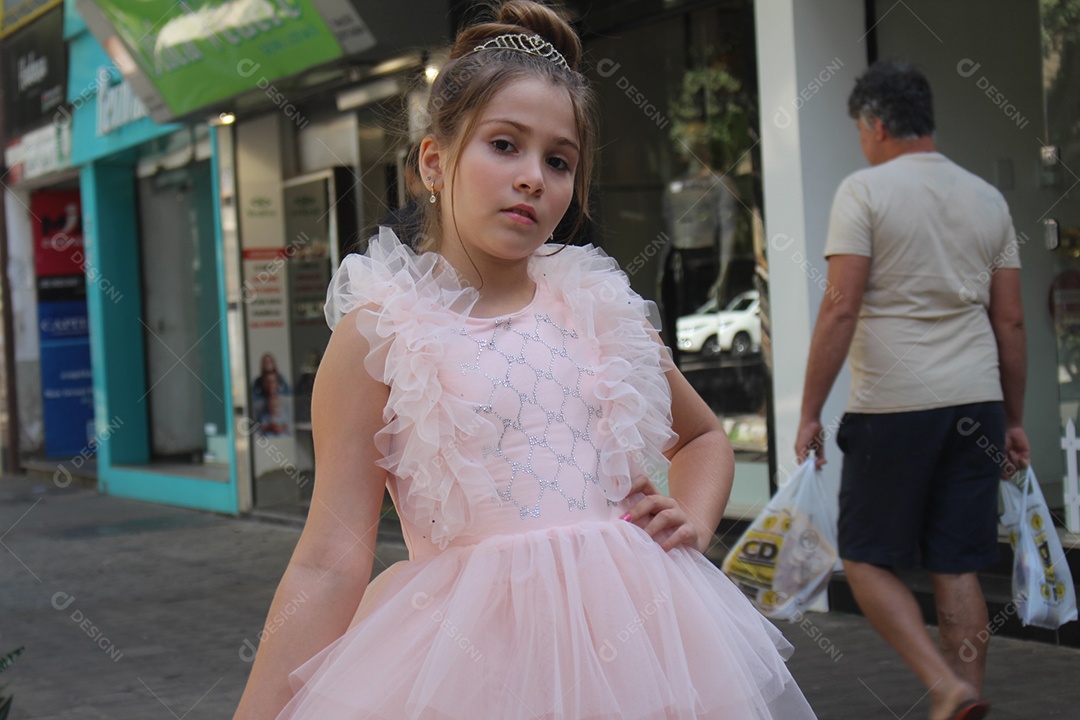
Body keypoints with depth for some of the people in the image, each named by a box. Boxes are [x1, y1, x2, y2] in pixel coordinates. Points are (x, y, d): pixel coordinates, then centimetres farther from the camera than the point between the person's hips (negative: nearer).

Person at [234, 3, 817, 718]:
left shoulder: (601, 308, 8)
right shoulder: (380, 330, -5)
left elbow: (704, 435, 26)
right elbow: (328, 566, -7)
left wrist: (694, 521, 6)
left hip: (628, 631, 4)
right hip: (471, 650, -4)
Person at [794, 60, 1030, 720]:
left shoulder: (865, 190, -5)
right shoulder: (988, 199, 12)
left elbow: (841, 308, -12)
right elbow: (1011, 321, 11)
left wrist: (810, 413, -8)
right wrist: (1014, 418, 19)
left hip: (893, 406, -5)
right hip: (976, 401, 5)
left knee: (868, 560, 5)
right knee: (958, 568, 9)